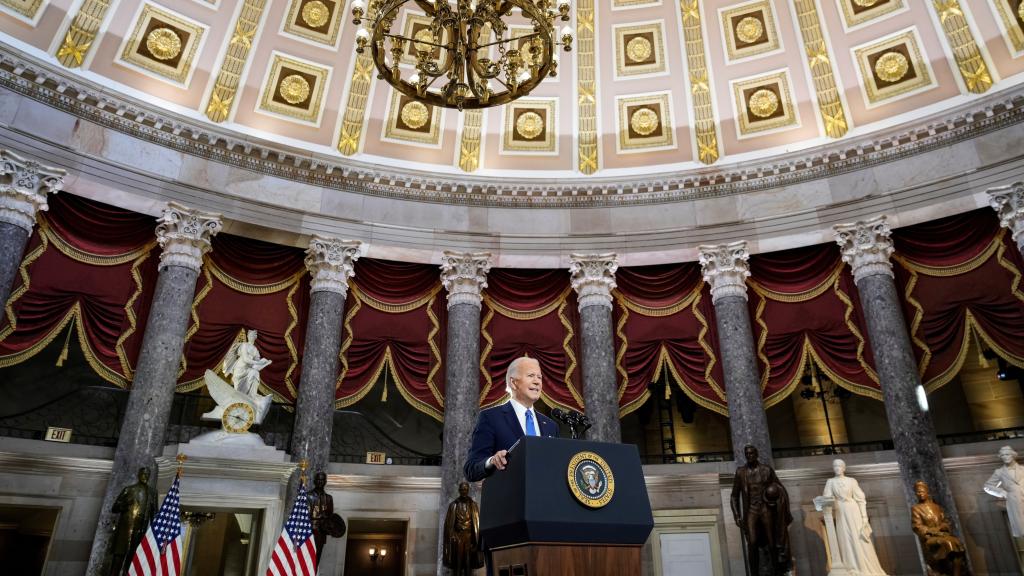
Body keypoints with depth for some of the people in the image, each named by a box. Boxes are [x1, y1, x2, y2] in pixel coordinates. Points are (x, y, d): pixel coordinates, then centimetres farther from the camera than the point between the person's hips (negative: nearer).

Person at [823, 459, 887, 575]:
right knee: (846, 541, -1)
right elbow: (827, 499, 2)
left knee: (859, 540, 0)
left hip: (854, 512, -1)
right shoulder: (830, 482, 7)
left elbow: (860, 499, 1)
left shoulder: (852, 481, 4)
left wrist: (864, 516, -6)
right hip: (841, 515, 1)